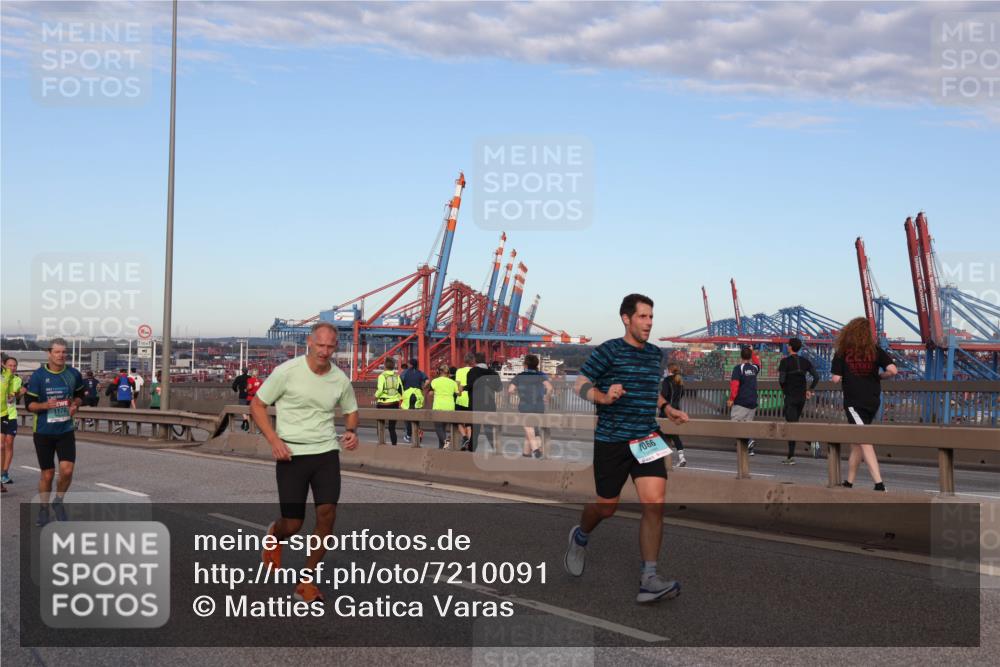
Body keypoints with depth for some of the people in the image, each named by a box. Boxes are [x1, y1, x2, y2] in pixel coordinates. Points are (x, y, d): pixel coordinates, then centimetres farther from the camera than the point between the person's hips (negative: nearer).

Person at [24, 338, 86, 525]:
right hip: (43, 432, -1)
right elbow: (29, 404, -4)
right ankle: (43, 509, 26)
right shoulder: (37, 376, -7)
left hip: (66, 430, 1)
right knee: (47, 473, 5)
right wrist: (45, 405, -24)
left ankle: (58, 501, 15)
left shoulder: (74, 374, 0)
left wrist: (75, 404, -6)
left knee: (67, 470, -12)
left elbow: (80, 395, 16)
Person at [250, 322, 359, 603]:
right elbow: (257, 405, -2)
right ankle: (275, 536, 39)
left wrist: (351, 431, -3)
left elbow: (351, 410, 19)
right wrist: (274, 440, -13)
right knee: (293, 524, -2)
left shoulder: (340, 379, 1)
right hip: (291, 454, -3)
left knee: (327, 513, -12)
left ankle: (307, 580, 7)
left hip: (326, 453, 3)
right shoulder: (287, 372, -10)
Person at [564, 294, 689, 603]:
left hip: (647, 439, 4)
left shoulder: (655, 354, 10)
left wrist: (667, 409, 12)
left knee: (655, 503, -11)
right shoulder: (608, 351, -9)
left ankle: (649, 579, -6)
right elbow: (581, 384, -6)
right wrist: (604, 397, -24)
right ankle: (580, 537, 43)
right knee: (607, 506, 8)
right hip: (611, 441, -4)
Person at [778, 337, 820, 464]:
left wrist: (784, 388, 3)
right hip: (802, 397, 6)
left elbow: (781, 379, -16)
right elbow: (816, 377, 1)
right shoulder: (805, 361, 7)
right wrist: (810, 390, 9)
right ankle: (790, 456, 9)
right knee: (794, 423, 17)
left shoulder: (785, 361, -9)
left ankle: (792, 456, -17)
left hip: (790, 397, -6)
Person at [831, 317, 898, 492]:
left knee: (864, 443, -10)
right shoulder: (875, 350, 3)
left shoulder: (842, 352, -4)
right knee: (857, 442, 15)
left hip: (854, 402, -4)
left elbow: (836, 378, -8)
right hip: (873, 402, 4)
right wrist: (879, 376, 11)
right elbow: (893, 370, -7)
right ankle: (849, 482, 23)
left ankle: (879, 483, -21)